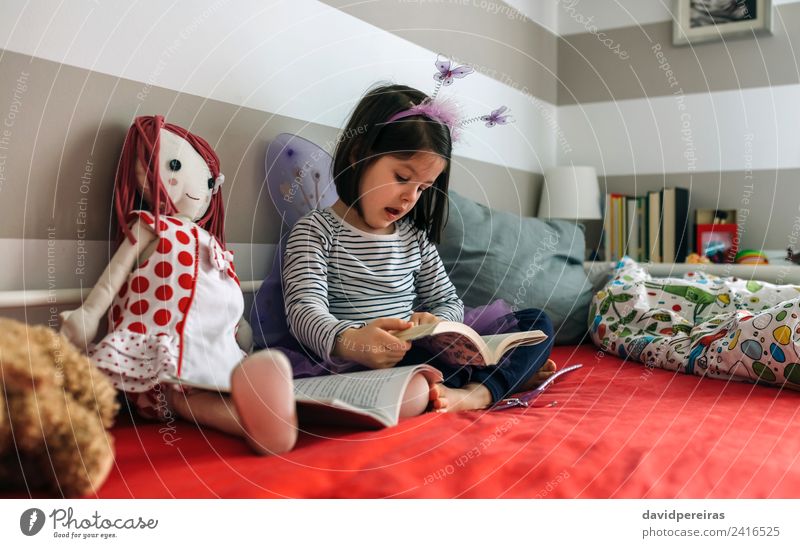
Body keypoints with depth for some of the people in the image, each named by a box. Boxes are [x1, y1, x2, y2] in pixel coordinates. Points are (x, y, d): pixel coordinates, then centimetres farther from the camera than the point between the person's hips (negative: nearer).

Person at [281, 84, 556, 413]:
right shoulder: (316, 231, -3)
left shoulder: (416, 236, 14)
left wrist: (435, 322, -10)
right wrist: (347, 341, -41)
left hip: (419, 356, 5)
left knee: (537, 325, -2)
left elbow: (449, 302, 17)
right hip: (350, 363, -5)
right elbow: (305, 311, -17)